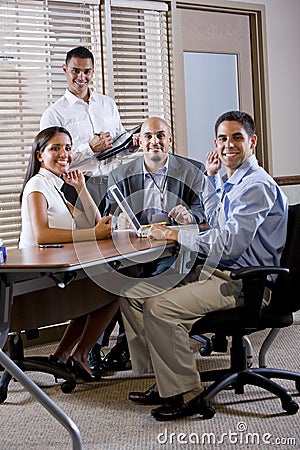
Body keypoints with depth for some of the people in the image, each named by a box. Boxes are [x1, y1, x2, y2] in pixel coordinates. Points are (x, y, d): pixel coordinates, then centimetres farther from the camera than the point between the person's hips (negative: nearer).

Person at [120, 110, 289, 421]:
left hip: (243, 286, -10)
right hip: (216, 273, 10)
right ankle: (163, 382, 7)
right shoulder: (231, 182, 16)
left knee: (160, 307, -27)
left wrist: (173, 234, -17)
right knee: (133, 295, 3)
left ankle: (184, 394, -12)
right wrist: (211, 178, 27)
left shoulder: (256, 186, -15)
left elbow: (229, 243, -25)